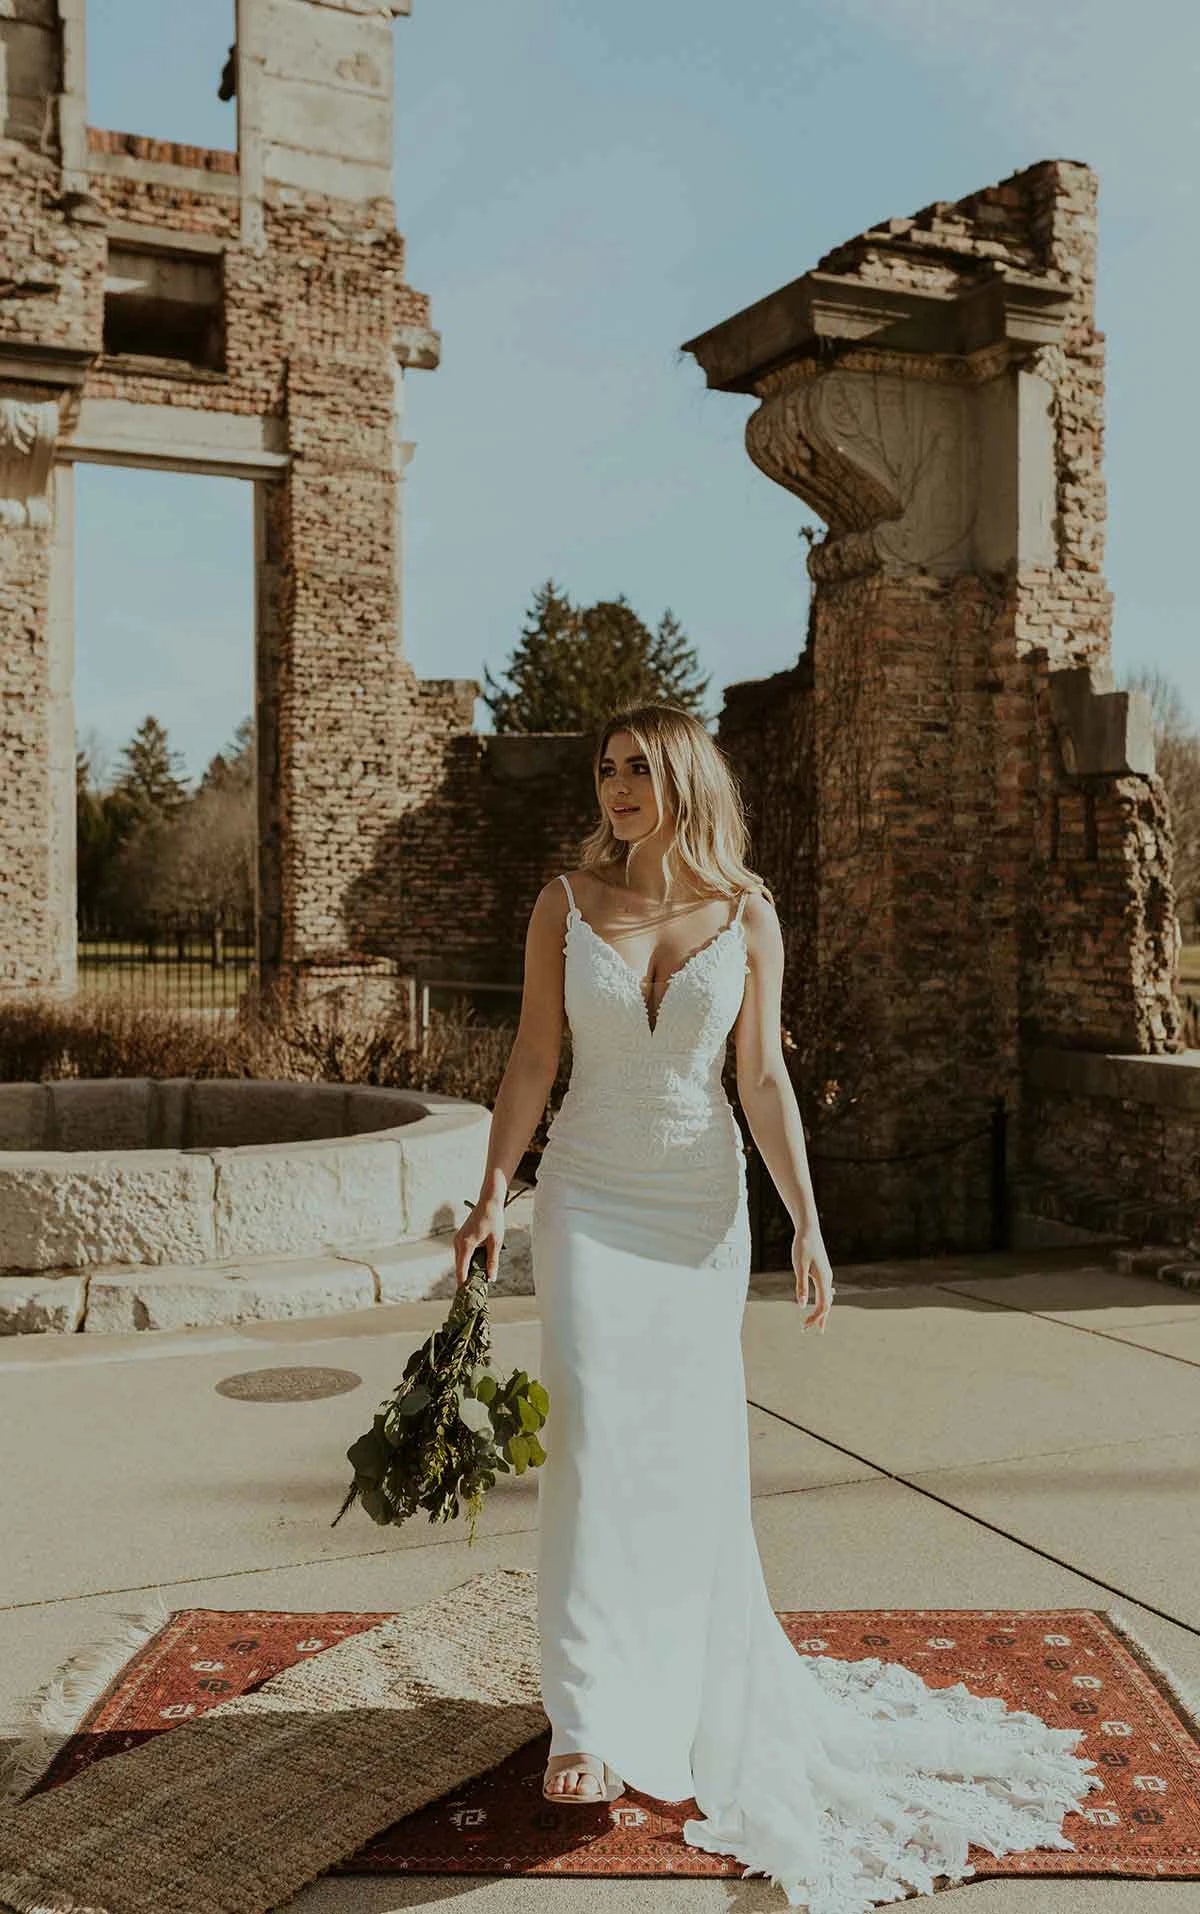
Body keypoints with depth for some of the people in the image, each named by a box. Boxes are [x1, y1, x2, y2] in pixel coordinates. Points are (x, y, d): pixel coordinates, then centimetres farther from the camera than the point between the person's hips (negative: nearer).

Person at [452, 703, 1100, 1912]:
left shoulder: (746, 915, -2)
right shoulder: (565, 902, -2)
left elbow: (762, 1079, -1)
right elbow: (532, 1058, 0)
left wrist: (806, 1221, -6)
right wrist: (493, 1194, -8)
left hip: (702, 1203, 1)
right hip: (589, 1195, -1)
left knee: (693, 1443, 5)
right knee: (594, 1432, -10)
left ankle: (695, 1683, 28)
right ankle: (593, 1718, -1)